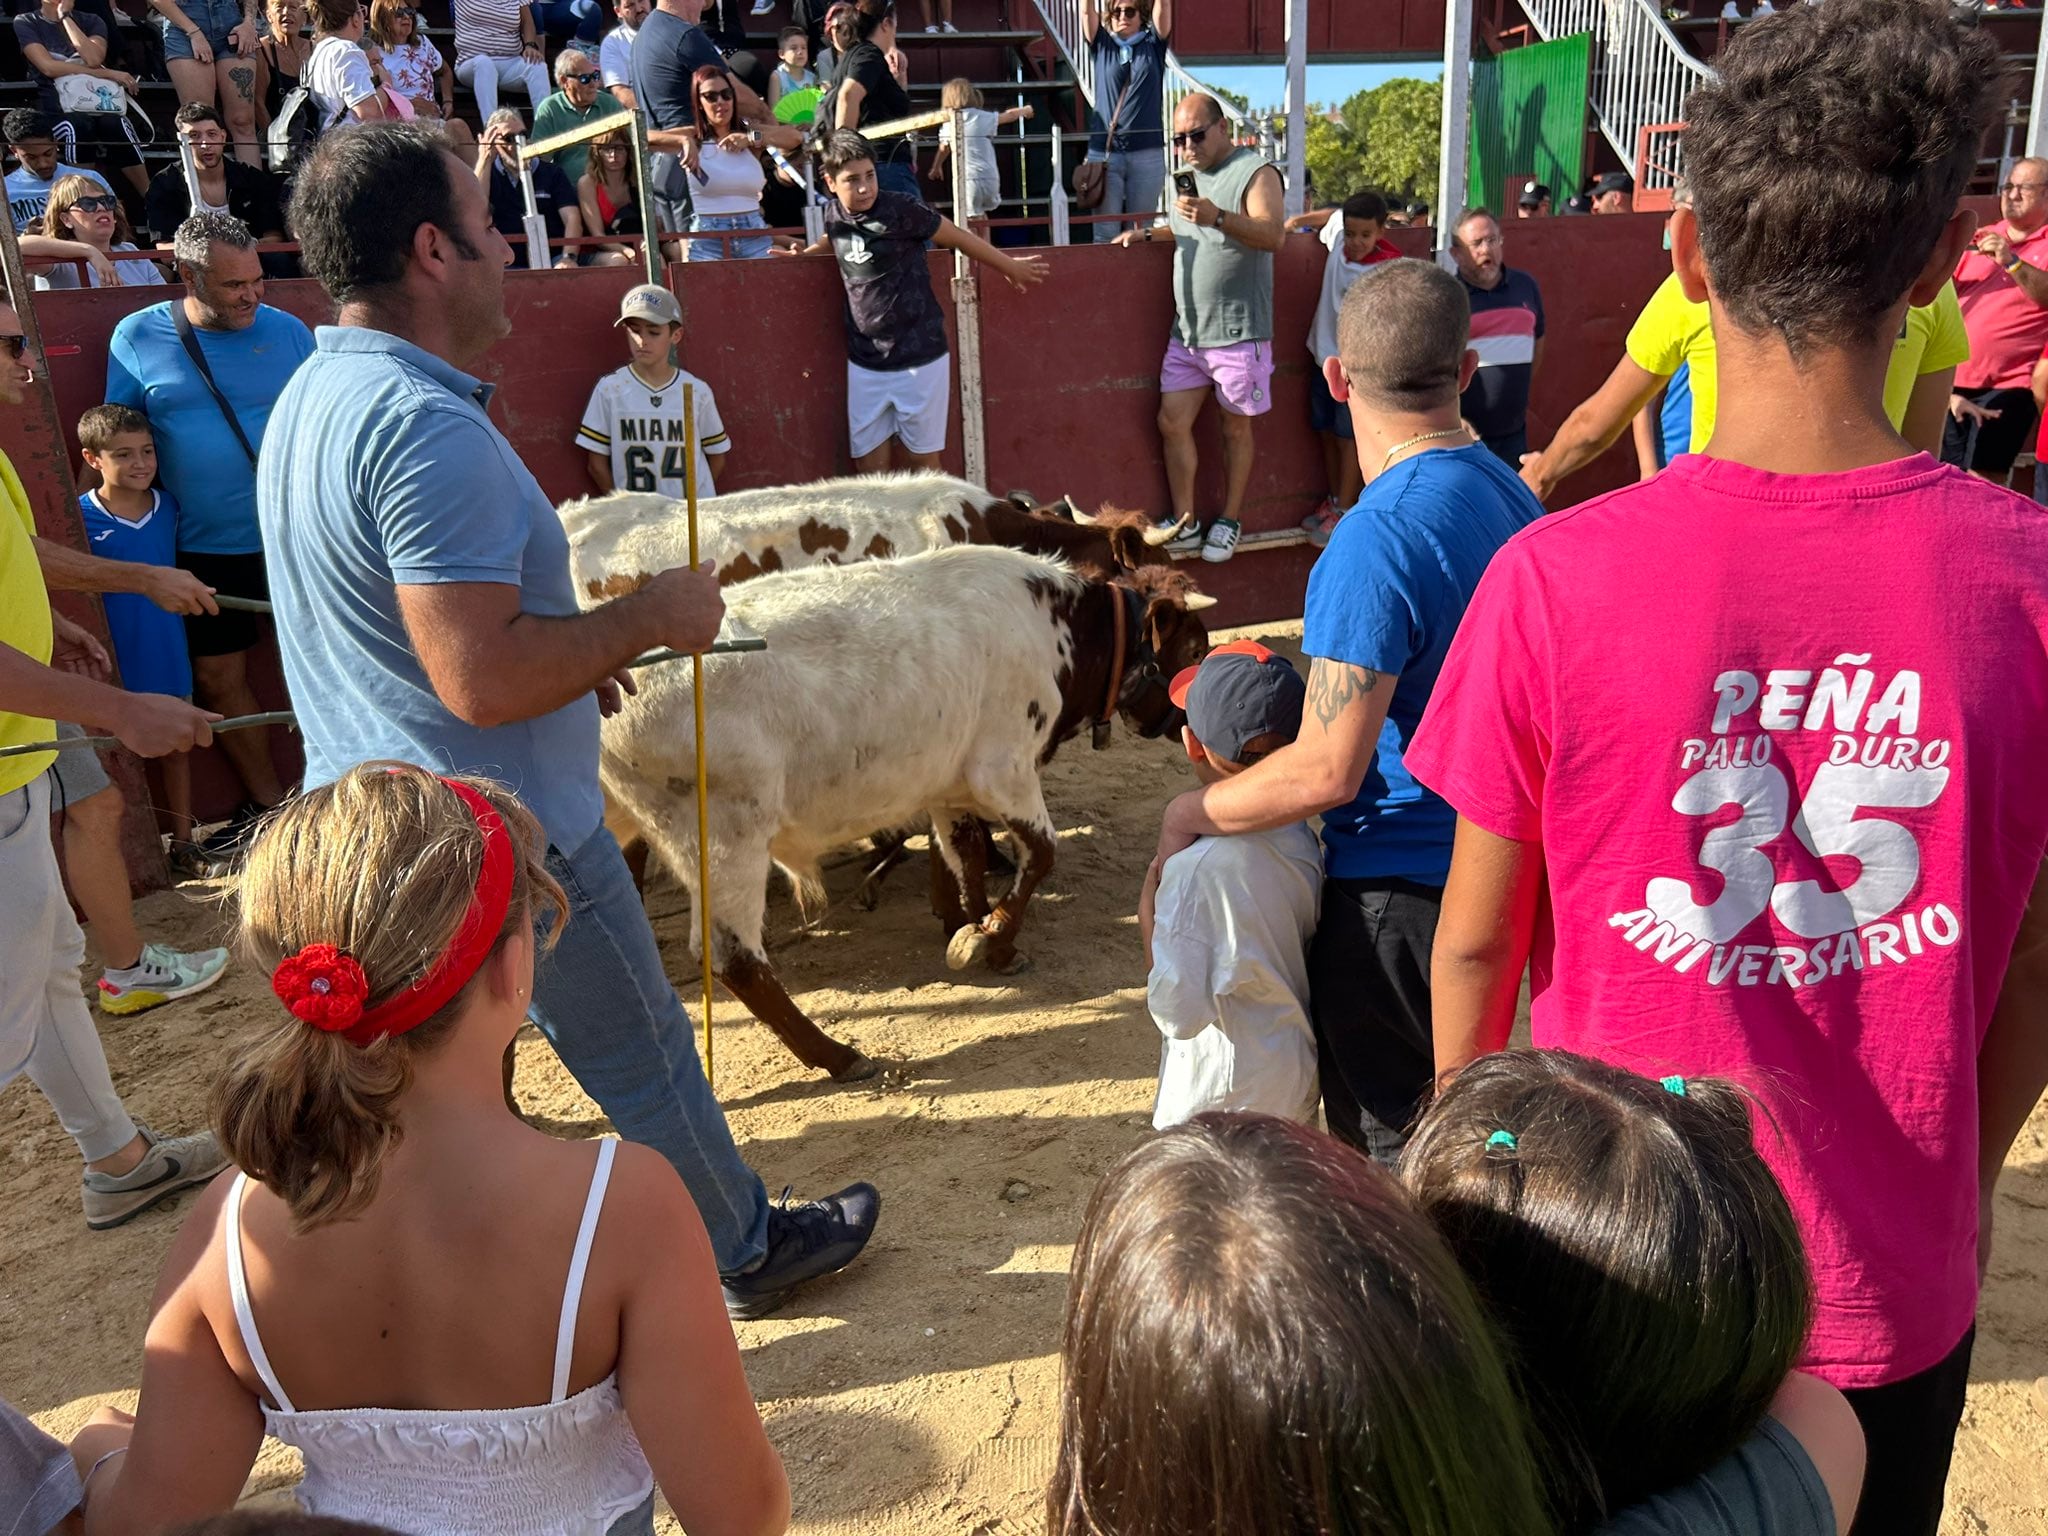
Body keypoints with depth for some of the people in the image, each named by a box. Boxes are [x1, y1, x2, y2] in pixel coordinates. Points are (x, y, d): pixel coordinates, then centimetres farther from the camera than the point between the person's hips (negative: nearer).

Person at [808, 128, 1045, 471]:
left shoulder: (900, 209, -14)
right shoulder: (833, 215, 2)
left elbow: (959, 237, -2)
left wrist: (1012, 267, 9)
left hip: (919, 358, -5)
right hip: (864, 362, 5)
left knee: (921, 462, 3)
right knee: (870, 466, 3)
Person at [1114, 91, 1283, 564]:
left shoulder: (1255, 172, -9)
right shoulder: (1188, 177, 16)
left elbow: (1273, 235, -23)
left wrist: (1218, 217, -37)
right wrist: (1148, 232, 13)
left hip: (1238, 330, -7)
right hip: (1186, 331, 7)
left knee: (1235, 426, 4)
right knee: (1172, 422, 3)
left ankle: (1229, 522, 16)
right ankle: (1184, 524, 11)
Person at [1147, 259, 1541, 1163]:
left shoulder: (1374, 544, -25)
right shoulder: (1509, 494, 3)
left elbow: (1326, 772, -27)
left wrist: (1194, 812, -12)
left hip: (1395, 891, -9)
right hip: (1488, 865, 9)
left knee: (1387, 1153, 9)